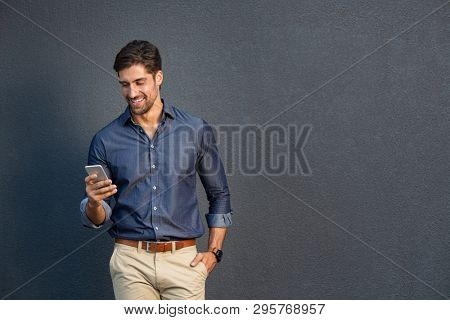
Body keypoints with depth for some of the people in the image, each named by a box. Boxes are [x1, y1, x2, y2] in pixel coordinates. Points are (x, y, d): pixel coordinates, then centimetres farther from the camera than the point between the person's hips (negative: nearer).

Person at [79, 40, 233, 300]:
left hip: (184, 259, 0)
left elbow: (219, 195, 13)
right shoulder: (106, 140, 3)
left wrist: (214, 251, 3)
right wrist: (94, 202, -16)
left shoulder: (197, 131, 2)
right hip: (131, 261, 1)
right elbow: (96, 219, 7)